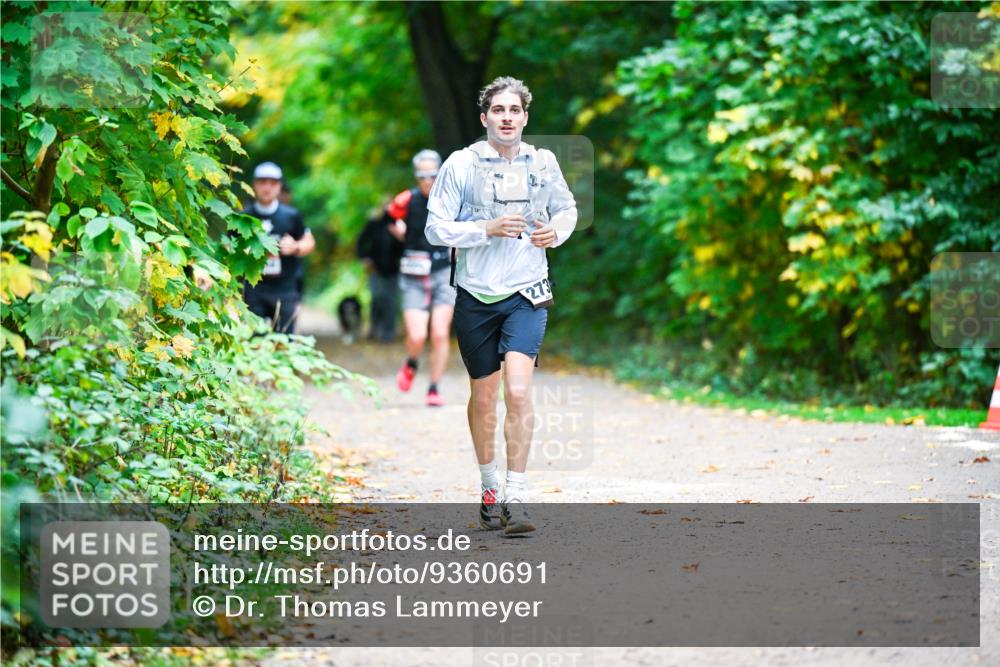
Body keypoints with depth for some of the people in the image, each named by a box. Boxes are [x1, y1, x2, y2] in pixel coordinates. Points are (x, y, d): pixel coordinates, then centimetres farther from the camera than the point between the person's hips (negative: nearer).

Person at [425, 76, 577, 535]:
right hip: (476, 296, 0)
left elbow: (566, 209, 21)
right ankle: (488, 487, 31)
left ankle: (515, 498, -14)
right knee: (483, 396, 11)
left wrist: (556, 231, -1)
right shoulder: (461, 164, -4)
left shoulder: (543, 163, 4)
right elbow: (436, 229, -5)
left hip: (526, 295, 0)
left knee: (518, 392, -16)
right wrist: (488, 229, -18)